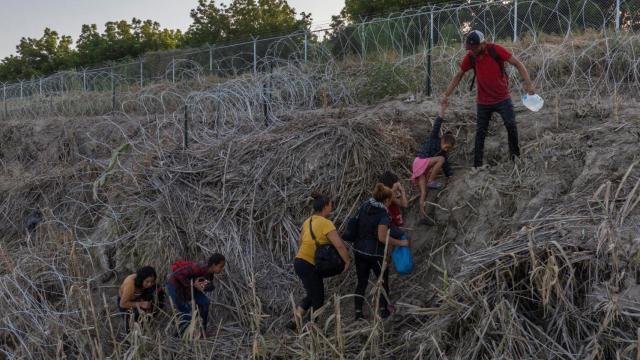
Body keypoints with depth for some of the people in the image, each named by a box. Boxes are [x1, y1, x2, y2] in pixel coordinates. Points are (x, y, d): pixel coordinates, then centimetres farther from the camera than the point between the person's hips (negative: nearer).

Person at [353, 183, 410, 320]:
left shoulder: (365, 206, 2)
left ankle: (358, 312, 14)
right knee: (383, 281, 16)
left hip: (359, 251, 5)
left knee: (362, 282, 14)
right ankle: (383, 310, 20)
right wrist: (400, 243, -11)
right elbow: (382, 237, -22)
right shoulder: (383, 214, -18)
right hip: (375, 253, -5)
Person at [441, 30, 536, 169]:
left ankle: (515, 155, 5)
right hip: (483, 102, 3)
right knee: (480, 132, 5)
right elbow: (458, 76, 5)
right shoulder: (470, 57, -6)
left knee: (511, 125, -14)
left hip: (503, 98, -2)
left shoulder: (495, 50, -15)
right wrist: (446, 95, 1)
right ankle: (477, 165, 12)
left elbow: (518, 64, -12)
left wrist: (528, 83, -20)